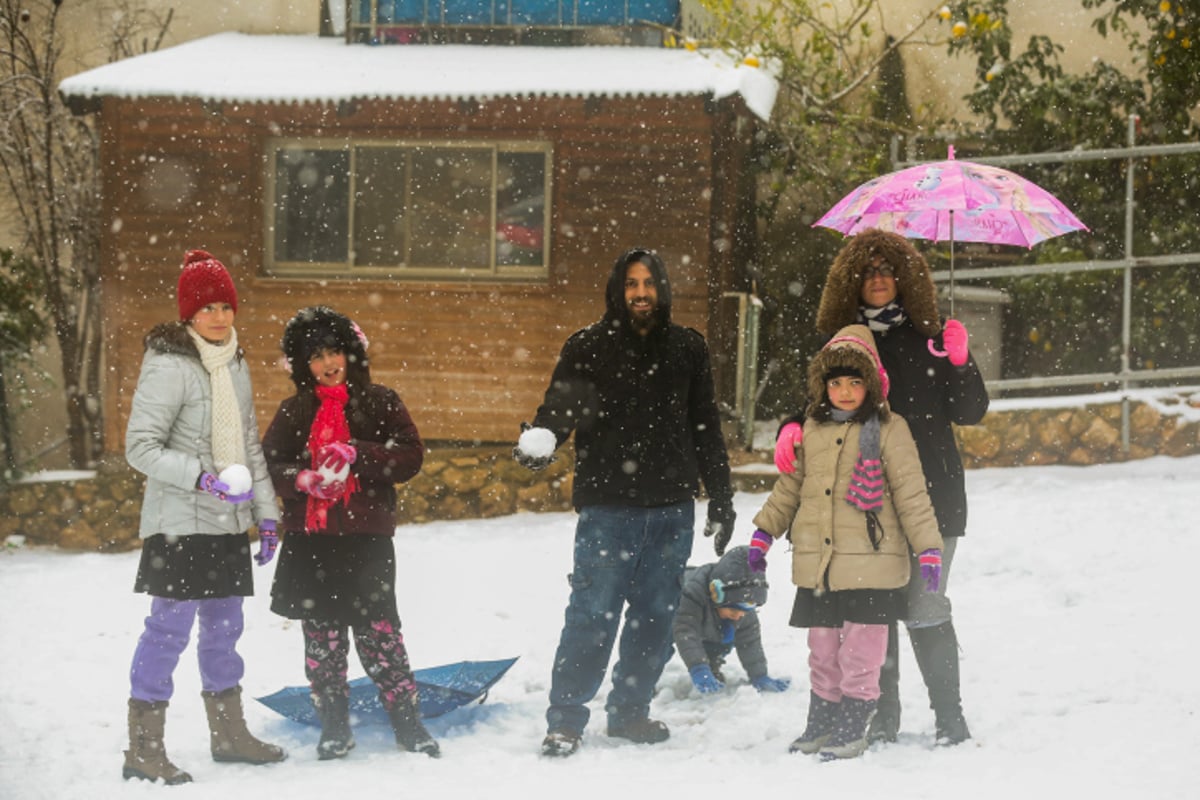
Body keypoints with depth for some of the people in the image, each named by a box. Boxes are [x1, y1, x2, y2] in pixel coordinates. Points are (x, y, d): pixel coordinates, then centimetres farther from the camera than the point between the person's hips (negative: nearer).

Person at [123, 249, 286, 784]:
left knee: (224, 626, 15)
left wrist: (266, 515, 17)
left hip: (227, 524, 8)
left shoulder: (235, 364, 12)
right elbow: (141, 447, -16)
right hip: (181, 524, -8)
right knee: (170, 627, -7)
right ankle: (143, 749, -2)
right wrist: (202, 477, -25)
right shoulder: (169, 366, -13)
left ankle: (229, 733, 27)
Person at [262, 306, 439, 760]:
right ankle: (334, 729, 18)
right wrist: (303, 479, -14)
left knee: (379, 633, -5)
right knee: (321, 638, 7)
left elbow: (410, 456, -4)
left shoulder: (379, 402, 2)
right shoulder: (295, 411, 10)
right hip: (309, 541, 3)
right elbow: (269, 464, 7)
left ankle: (408, 723, 5)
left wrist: (355, 455, -17)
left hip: (366, 539, -3)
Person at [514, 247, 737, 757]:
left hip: (671, 509, 4)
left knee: (655, 614, 10)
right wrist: (541, 437, -35)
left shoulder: (687, 349, 10)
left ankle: (630, 711, 23)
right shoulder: (588, 347, 1)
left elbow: (706, 430, 15)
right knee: (593, 613, -6)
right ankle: (565, 719, 3)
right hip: (607, 507, -4)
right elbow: (563, 400, -12)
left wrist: (722, 500, 15)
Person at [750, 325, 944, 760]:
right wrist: (763, 532, 15)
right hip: (816, 565, 5)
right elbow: (789, 487, 19)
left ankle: (852, 729, 8)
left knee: (861, 653, -2)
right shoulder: (812, 429, 11)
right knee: (822, 650, 13)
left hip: (869, 565, -5)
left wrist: (928, 548, -8)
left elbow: (911, 494, -4)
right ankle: (821, 723, 25)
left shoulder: (888, 429, -4)